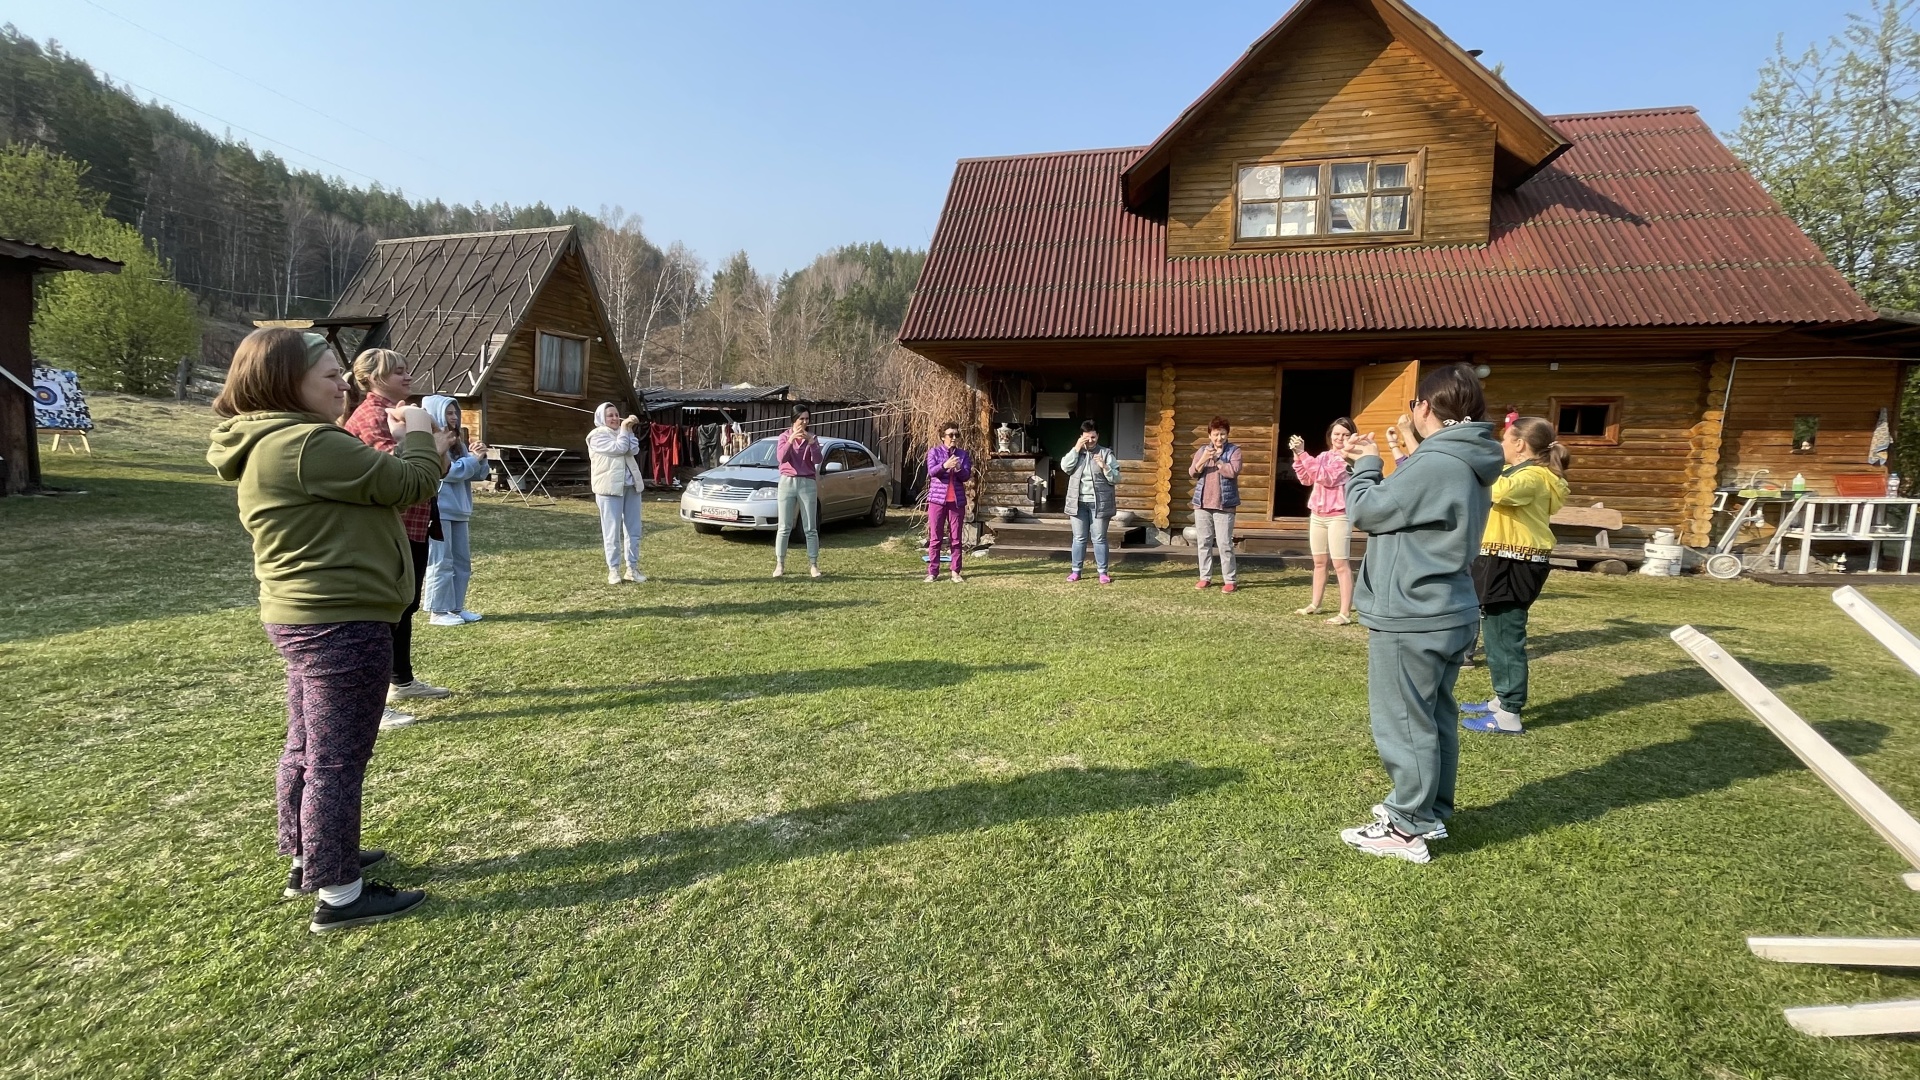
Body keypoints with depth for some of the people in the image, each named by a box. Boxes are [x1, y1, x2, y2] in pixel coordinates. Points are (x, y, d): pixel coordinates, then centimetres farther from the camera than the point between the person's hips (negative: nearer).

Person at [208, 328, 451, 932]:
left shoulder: (275, 444, 13)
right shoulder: (306, 445, -21)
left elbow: (371, 489, 18)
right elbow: (407, 485, -18)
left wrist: (412, 450, 8)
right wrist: (418, 438, 0)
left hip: (306, 619, 11)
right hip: (341, 623, -11)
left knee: (309, 748, 21)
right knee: (339, 759, -2)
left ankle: (307, 861, 37)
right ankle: (338, 895, 9)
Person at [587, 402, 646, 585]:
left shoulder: (622, 432, 18)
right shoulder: (597, 436, -3)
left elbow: (634, 450, 2)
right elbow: (618, 448, -15)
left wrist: (629, 430, -5)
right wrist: (624, 429, -7)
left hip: (631, 485, 6)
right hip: (610, 487, -6)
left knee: (634, 529, 7)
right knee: (612, 531, -4)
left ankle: (632, 568, 14)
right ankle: (613, 570, 4)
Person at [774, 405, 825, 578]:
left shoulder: (812, 438, 6)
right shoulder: (785, 436, 4)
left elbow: (818, 460, -8)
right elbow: (780, 458, -12)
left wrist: (811, 442, -21)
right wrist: (791, 441, -24)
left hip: (808, 483, 1)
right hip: (787, 482, -1)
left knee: (811, 528, 1)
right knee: (784, 527, 0)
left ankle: (813, 565, 6)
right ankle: (780, 565, 6)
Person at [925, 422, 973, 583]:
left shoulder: (964, 454, 7)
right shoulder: (934, 451, 1)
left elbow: (966, 476, -1)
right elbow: (931, 471, -14)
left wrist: (958, 469, -23)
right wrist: (944, 465, -33)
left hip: (957, 500, 2)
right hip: (937, 499, -2)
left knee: (956, 538, 4)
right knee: (935, 538, 1)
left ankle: (956, 572, 9)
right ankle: (933, 572, 6)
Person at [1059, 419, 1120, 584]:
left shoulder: (1106, 453, 0)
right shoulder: (1076, 452, 9)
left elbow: (1116, 478, -3)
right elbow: (1065, 467, -9)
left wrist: (1104, 467, -20)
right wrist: (1077, 449, -12)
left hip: (1099, 503, -2)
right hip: (1078, 503, 2)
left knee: (1099, 539, 1)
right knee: (1079, 538, 7)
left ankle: (1103, 572, 7)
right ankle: (1076, 571, 14)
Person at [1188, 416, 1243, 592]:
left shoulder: (1234, 451, 0)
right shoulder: (1202, 451, 11)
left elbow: (1233, 471, -16)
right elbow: (1192, 473, 2)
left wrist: (1216, 459, -12)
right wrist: (1203, 460, -15)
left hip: (1224, 505, -4)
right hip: (1202, 504, 4)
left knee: (1224, 544, -6)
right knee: (1204, 542, 8)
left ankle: (1230, 580, -1)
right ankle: (1205, 577, 17)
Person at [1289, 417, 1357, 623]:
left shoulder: (1349, 458, -11)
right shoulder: (1323, 456, 13)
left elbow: (1327, 477, -23)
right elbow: (1306, 479, 8)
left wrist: (1303, 454, -25)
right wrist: (1298, 456, -6)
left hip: (1338, 517, -8)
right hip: (1317, 516, 8)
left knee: (1341, 565, -8)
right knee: (1319, 562, 16)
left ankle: (1345, 613, -8)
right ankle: (1315, 605, 26)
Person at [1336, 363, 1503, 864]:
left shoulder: (1433, 465, -22)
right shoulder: (1467, 464, 9)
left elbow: (1366, 511, -13)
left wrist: (1365, 464, 3)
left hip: (1411, 620, -10)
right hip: (1449, 613, 10)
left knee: (1403, 723, 1)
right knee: (1435, 717, 19)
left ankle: (1408, 830, 12)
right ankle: (1431, 810, 33)